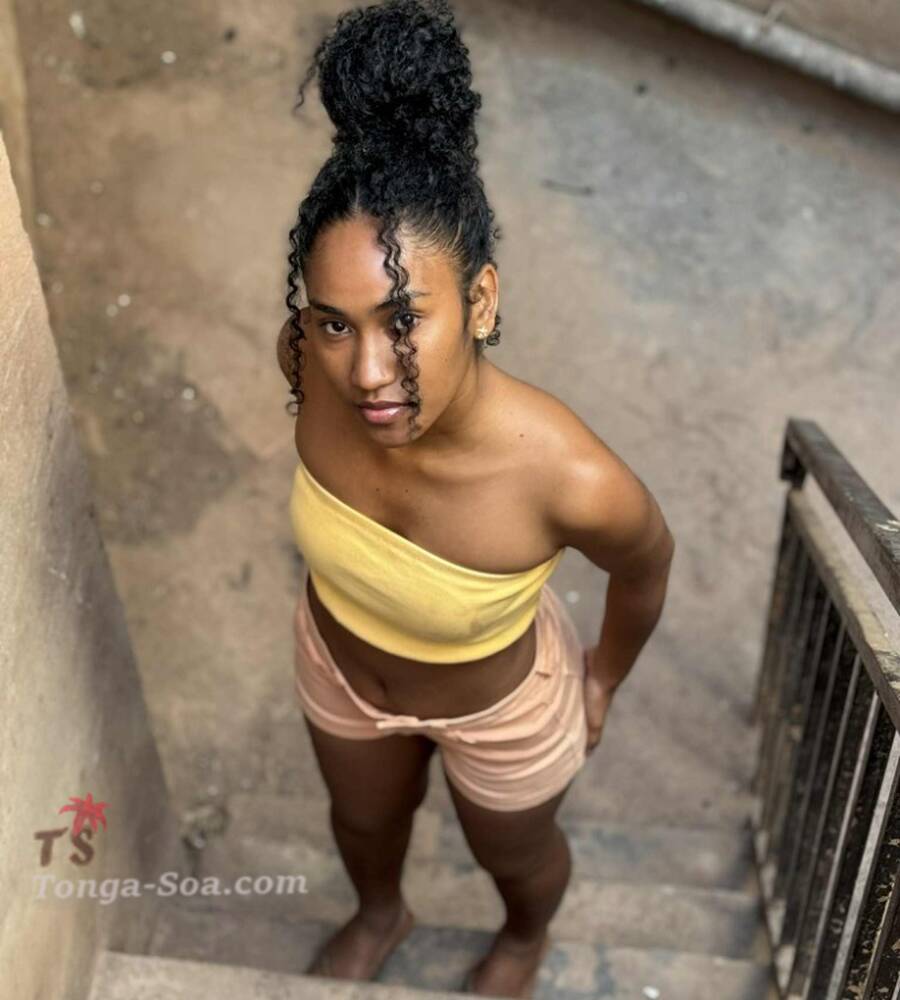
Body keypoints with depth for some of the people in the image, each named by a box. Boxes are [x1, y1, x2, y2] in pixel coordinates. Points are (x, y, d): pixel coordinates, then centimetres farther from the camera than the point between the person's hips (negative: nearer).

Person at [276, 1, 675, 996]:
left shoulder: (573, 479, -42)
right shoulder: (307, 362, -31)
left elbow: (646, 567, -17)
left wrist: (605, 677, 2)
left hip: (501, 705, -2)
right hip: (339, 664, 3)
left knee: (513, 852, 31)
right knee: (363, 818, 34)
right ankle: (380, 913, 73)